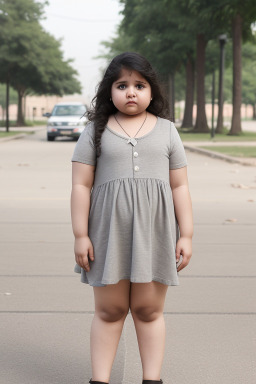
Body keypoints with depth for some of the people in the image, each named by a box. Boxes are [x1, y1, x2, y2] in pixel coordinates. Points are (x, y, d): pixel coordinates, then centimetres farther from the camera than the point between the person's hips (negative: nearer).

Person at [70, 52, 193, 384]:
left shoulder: (166, 130, 10)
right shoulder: (96, 131, 5)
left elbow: (180, 186, 8)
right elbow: (81, 185, 2)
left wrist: (186, 235, 3)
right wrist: (80, 235, -5)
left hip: (154, 230, 1)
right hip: (108, 230, 0)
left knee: (149, 309, 4)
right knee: (109, 310, 5)